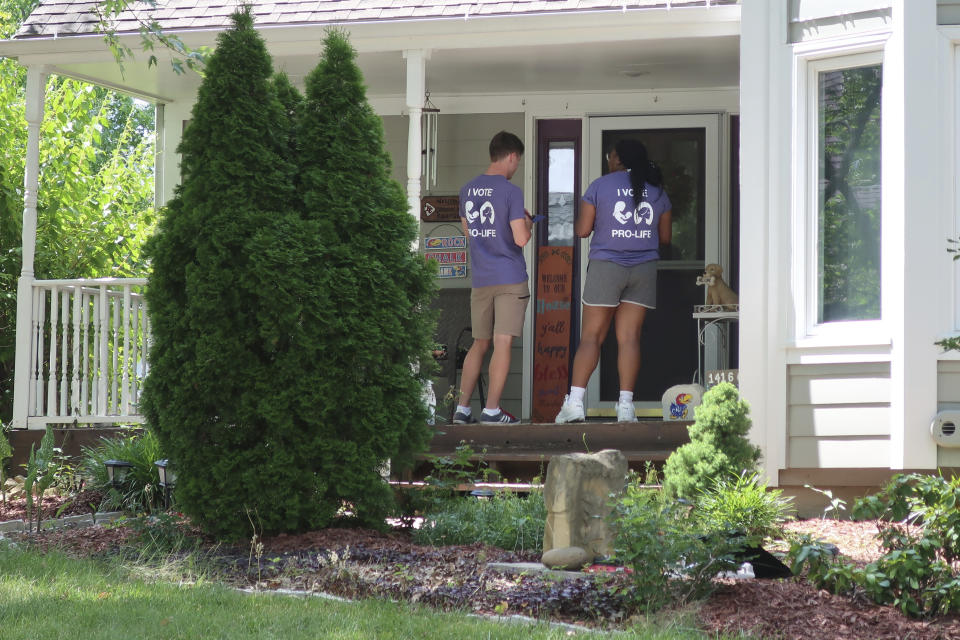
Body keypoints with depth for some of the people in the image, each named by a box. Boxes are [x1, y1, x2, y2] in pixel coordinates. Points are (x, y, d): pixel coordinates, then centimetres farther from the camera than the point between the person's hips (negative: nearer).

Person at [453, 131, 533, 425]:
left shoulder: (467, 190, 8)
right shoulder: (511, 192, -11)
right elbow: (520, 239, -16)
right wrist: (527, 224, 7)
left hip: (481, 279, 6)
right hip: (510, 278, -6)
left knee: (480, 343, 13)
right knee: (503, 343, -4)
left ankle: (462, 409, 10)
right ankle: (492, 409, -6)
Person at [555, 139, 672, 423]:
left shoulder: (600, 185, -2)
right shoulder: (656, 190, 8)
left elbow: (582, 230, -2)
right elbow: (665, 238, 13)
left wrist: (575, 222, 19)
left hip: (606, 266, -3)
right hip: (644, 268, 3)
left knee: (591, 336, 0)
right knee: (629, 337, 2)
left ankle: (575, 402, -8)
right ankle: (626, 405, -5)